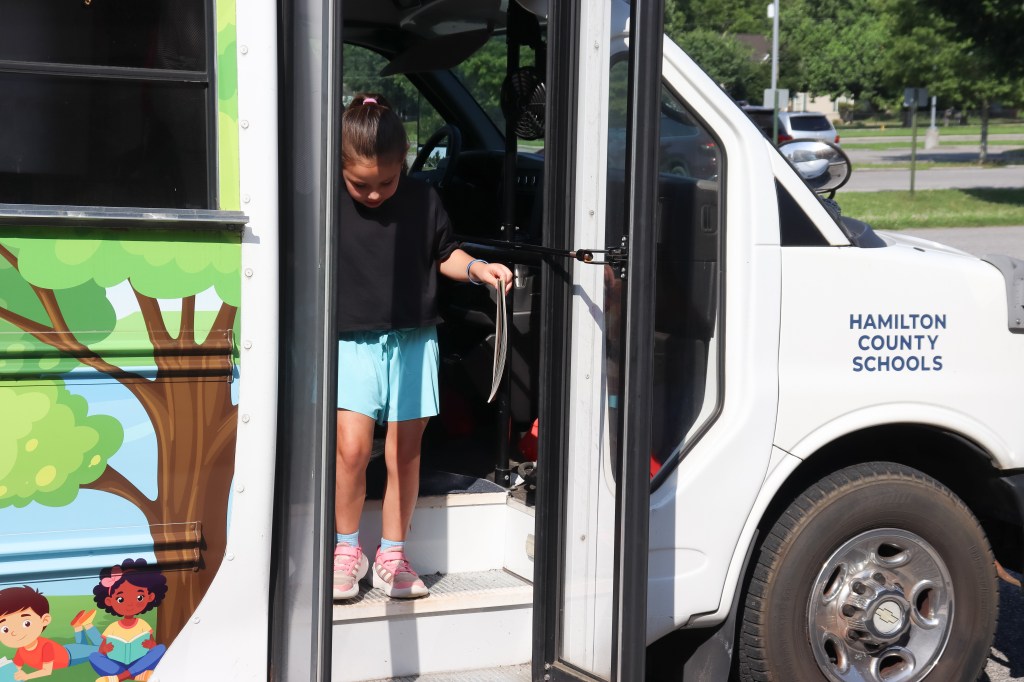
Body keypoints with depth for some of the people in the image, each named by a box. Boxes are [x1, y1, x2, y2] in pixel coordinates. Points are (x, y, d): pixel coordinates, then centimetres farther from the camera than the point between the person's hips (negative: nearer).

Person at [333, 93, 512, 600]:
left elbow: (444, 254, 13)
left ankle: (391, 555, 20)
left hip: (412, 342, 2)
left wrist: (477, 269, -4)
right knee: (352, 447, -12)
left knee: (403, 454, 5)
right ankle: (347, 549, 9)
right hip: (352, 342, -1)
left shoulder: (422, 201, 1)